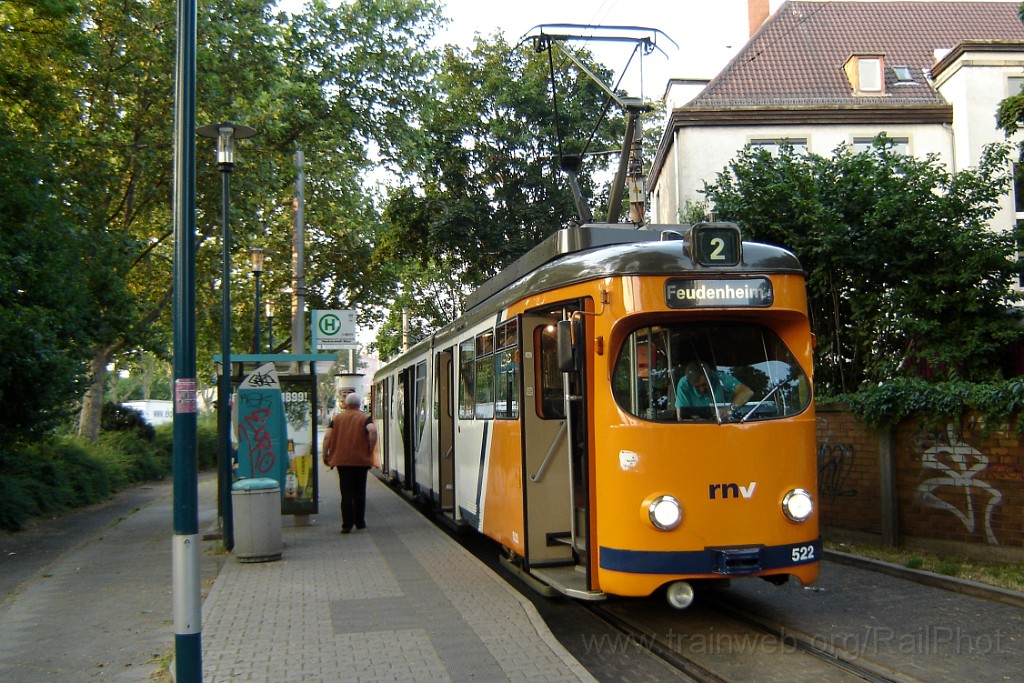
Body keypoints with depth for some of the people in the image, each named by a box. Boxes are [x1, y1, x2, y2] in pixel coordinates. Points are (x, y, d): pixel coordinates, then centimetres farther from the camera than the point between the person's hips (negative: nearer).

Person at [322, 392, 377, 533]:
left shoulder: (337, 418, 7)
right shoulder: (365, 418, 1)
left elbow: (327, 437, -1)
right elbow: (373, 431, -19)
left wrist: (325, 455, 7)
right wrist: (370, 449, -9)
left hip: (342, 460, 1)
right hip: (361, 460, -1)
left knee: (346, 493, 1)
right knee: (360, 492, 12)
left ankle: (347, 524, -6)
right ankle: (360, 522, 19)